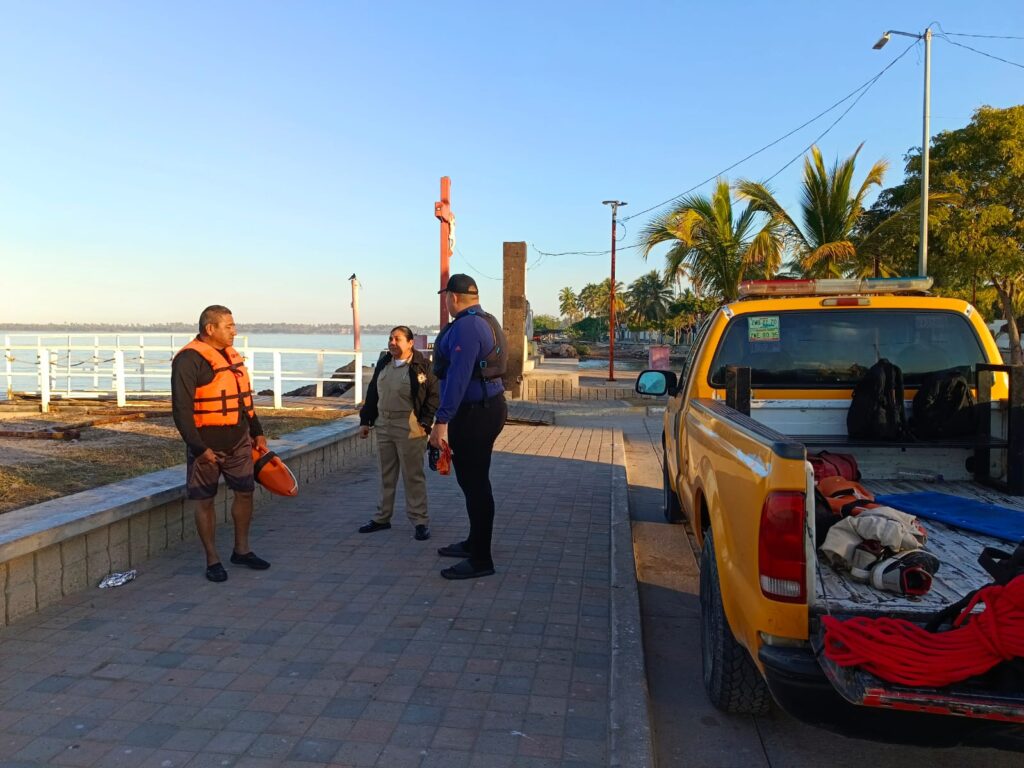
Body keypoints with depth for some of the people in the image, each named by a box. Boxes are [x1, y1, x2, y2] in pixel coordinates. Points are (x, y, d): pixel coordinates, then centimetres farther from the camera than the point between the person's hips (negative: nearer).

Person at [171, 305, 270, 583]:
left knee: (245, 492, 11)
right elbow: (181, 409, -19)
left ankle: (241, 550, 27)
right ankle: (212, 560, 17)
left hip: (239, 442, 7)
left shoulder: (232, 355, 10)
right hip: (208, 446, -7)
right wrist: (199, 448, -21)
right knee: (205, 501, 4)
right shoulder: (189, 360, -15)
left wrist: (257, 432, 19)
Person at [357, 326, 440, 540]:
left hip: (409, 428, -6)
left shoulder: (422, 366, -9)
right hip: (383, 426, 7)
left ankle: (420, 521, 8)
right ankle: (382, 517, 26)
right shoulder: (383, 364, 11)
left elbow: (434, 395, -10)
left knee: (413, 476, -1)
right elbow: (372, 393, 17)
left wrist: (425, 423, -15)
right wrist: (365, 420, 13)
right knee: (386, 475, 15)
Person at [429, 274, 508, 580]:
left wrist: (442, 420, -27)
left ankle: (480, 560, 5)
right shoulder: (487, 321, 13)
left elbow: (458, 378, -26)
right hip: (489, 406, 11)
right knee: (474, 480, 21)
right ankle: (474, 543, 35)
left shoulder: (466, 326, -19)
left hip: (473, 414, -11)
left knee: (475, 484, -4)